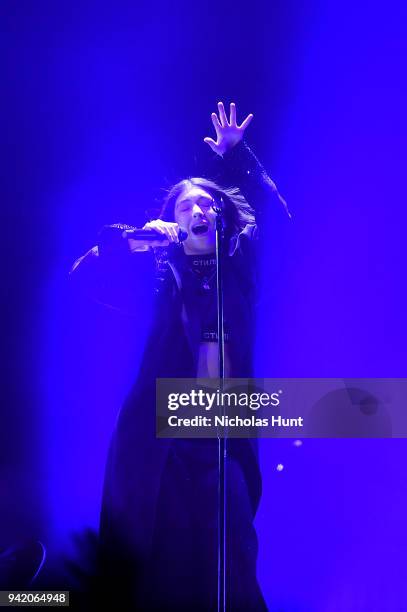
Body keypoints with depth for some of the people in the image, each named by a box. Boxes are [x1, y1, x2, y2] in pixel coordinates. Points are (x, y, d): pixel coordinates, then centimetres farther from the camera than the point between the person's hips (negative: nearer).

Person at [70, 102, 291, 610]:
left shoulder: (241, 264, 10)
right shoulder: (157, 268, 5)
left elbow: (276, 213, 14)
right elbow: (86, 274, -2)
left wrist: (236, 155, 8)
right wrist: (135, 237, -11)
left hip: (225, 436, 1)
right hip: (159, 436, -1)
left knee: (229, 565, -1)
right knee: (155, 562, 5)